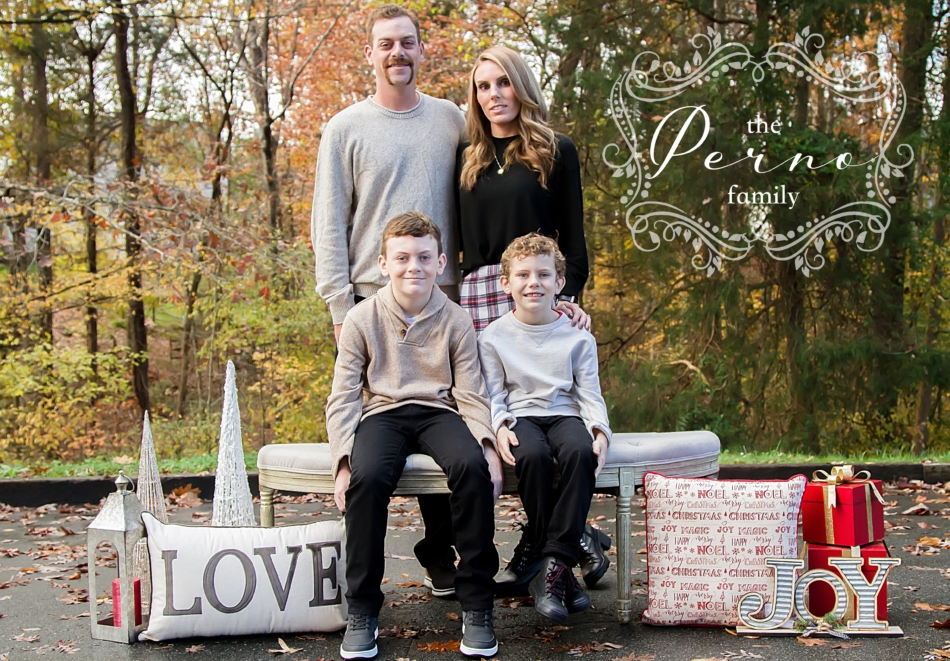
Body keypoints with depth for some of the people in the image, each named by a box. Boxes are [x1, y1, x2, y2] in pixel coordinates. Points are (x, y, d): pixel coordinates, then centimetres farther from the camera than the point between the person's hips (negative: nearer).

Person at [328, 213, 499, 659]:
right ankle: (362, 610, -17)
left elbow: (471, 396, 4)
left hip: (438, 412, 1)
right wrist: (344, 461, -12)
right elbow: (343, 399, 2)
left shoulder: (456, 321, 5)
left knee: (471, 467, -33)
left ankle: (476, 605, -19)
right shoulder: (361, 320, 2)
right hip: (382, 413, 0)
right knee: (368, 477, -34)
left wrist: (485, 444, -15)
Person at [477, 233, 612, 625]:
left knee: (580, 452, -35)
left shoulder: (578, 338, 9)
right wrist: (500, 427, -16)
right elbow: (493, 395, 4)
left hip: (565, 414, 1)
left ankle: (555, 563, -31)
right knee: (533, 456, -36)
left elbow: (590, 394, 6)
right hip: (520, 417, -1)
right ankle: (564, 566, -25)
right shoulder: (493, 337, 7)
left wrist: (600, 431, -13)